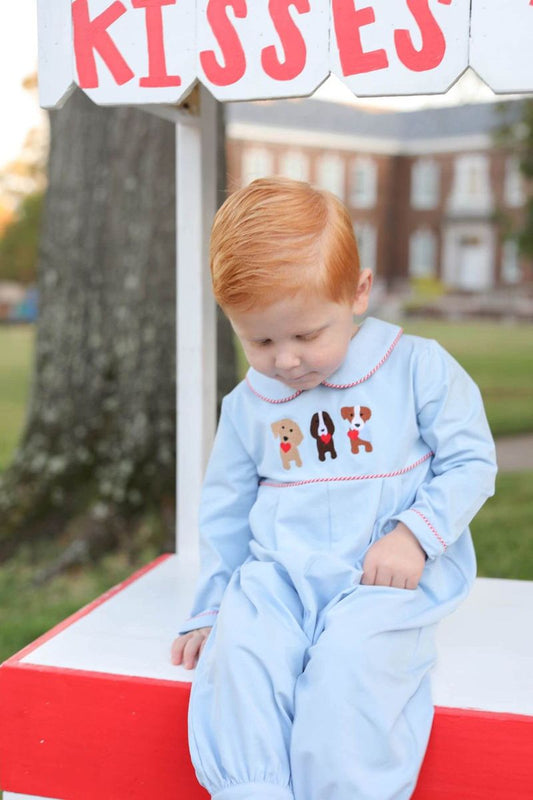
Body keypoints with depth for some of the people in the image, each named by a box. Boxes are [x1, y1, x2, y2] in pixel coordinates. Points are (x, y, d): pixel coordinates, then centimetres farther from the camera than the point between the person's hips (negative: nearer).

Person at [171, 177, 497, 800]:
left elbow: (472, 462, 1)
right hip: (278, 575, 3)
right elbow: (225, 512, 19)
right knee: (236, 654, -27)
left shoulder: (418, 368, -2)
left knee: (347, 667, -32)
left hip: (388, 578, -3)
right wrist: (210, 608, 20)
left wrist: (415, 533, -14)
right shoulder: (246, 406, 9)